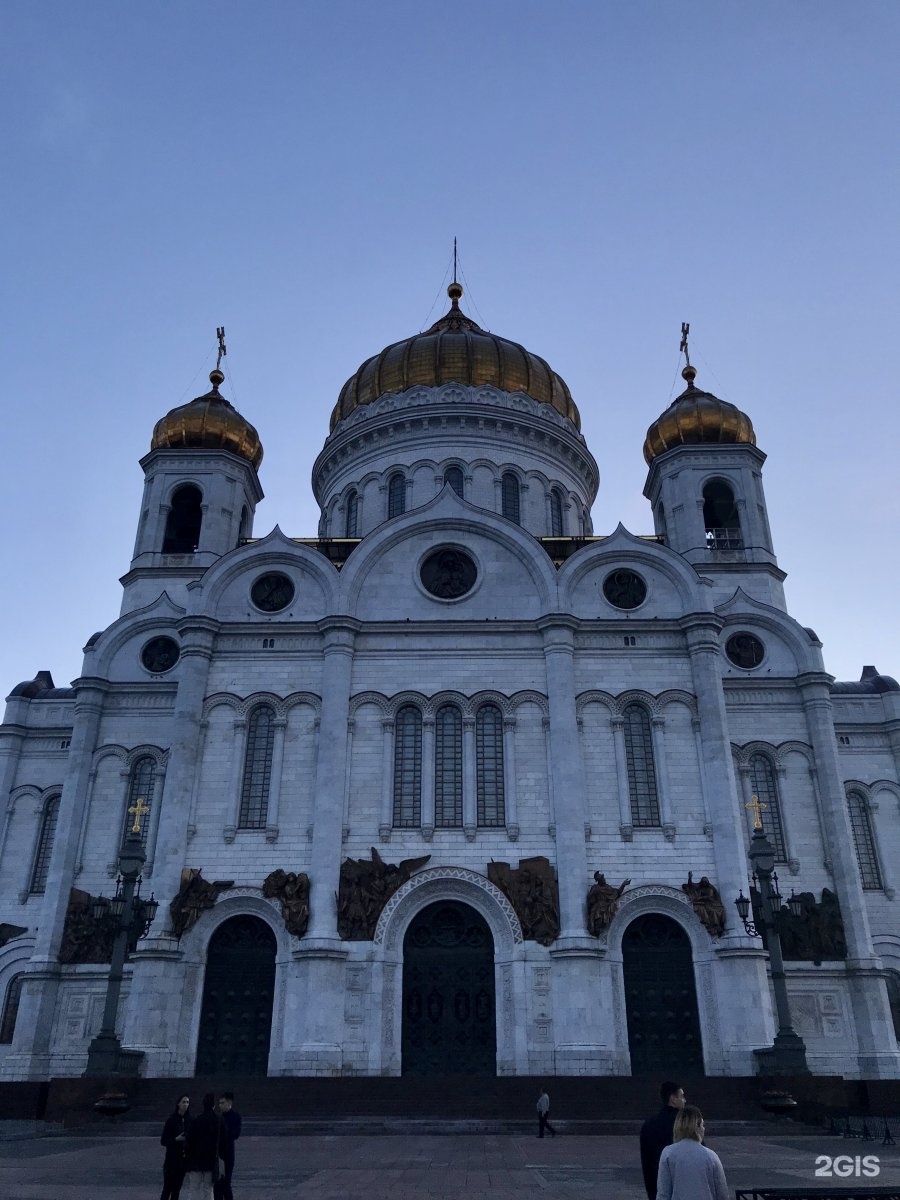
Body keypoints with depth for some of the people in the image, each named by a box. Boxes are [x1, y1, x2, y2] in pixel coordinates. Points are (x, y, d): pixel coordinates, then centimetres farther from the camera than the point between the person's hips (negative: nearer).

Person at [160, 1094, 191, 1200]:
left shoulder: (189, 1120, 5)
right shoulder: (171, 1120, -6)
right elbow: (163, 1141, -5)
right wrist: (176, 1139, -19)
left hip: (184, 1158, 4)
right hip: (172, 1159, -4)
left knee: (177, 1188, 7)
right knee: (167, 1188, -5)